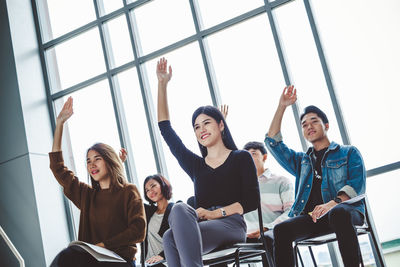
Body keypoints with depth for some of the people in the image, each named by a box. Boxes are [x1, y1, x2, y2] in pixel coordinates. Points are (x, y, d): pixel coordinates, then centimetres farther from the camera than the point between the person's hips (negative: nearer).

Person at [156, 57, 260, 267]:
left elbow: (252, 201, 3)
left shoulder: (241, 158, 14)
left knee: (172, 238, -35)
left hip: (231, 226, -3)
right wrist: (162, 85, 25)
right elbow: (165, 129, 26)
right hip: (201, 226, 3)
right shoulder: (196, 165, 25)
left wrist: (216, 213, -10)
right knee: (170, 238, -36)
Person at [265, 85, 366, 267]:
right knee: (281, 230, -29)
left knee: (338, 213, -41)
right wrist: (281, 107, 19)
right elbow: (272, 142, 24)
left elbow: (357, 184, 3)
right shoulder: (302, 161, 31)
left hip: (346, 209, -3)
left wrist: (333, 204, -16)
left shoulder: (348, 153, 20)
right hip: (310, 216, 3)